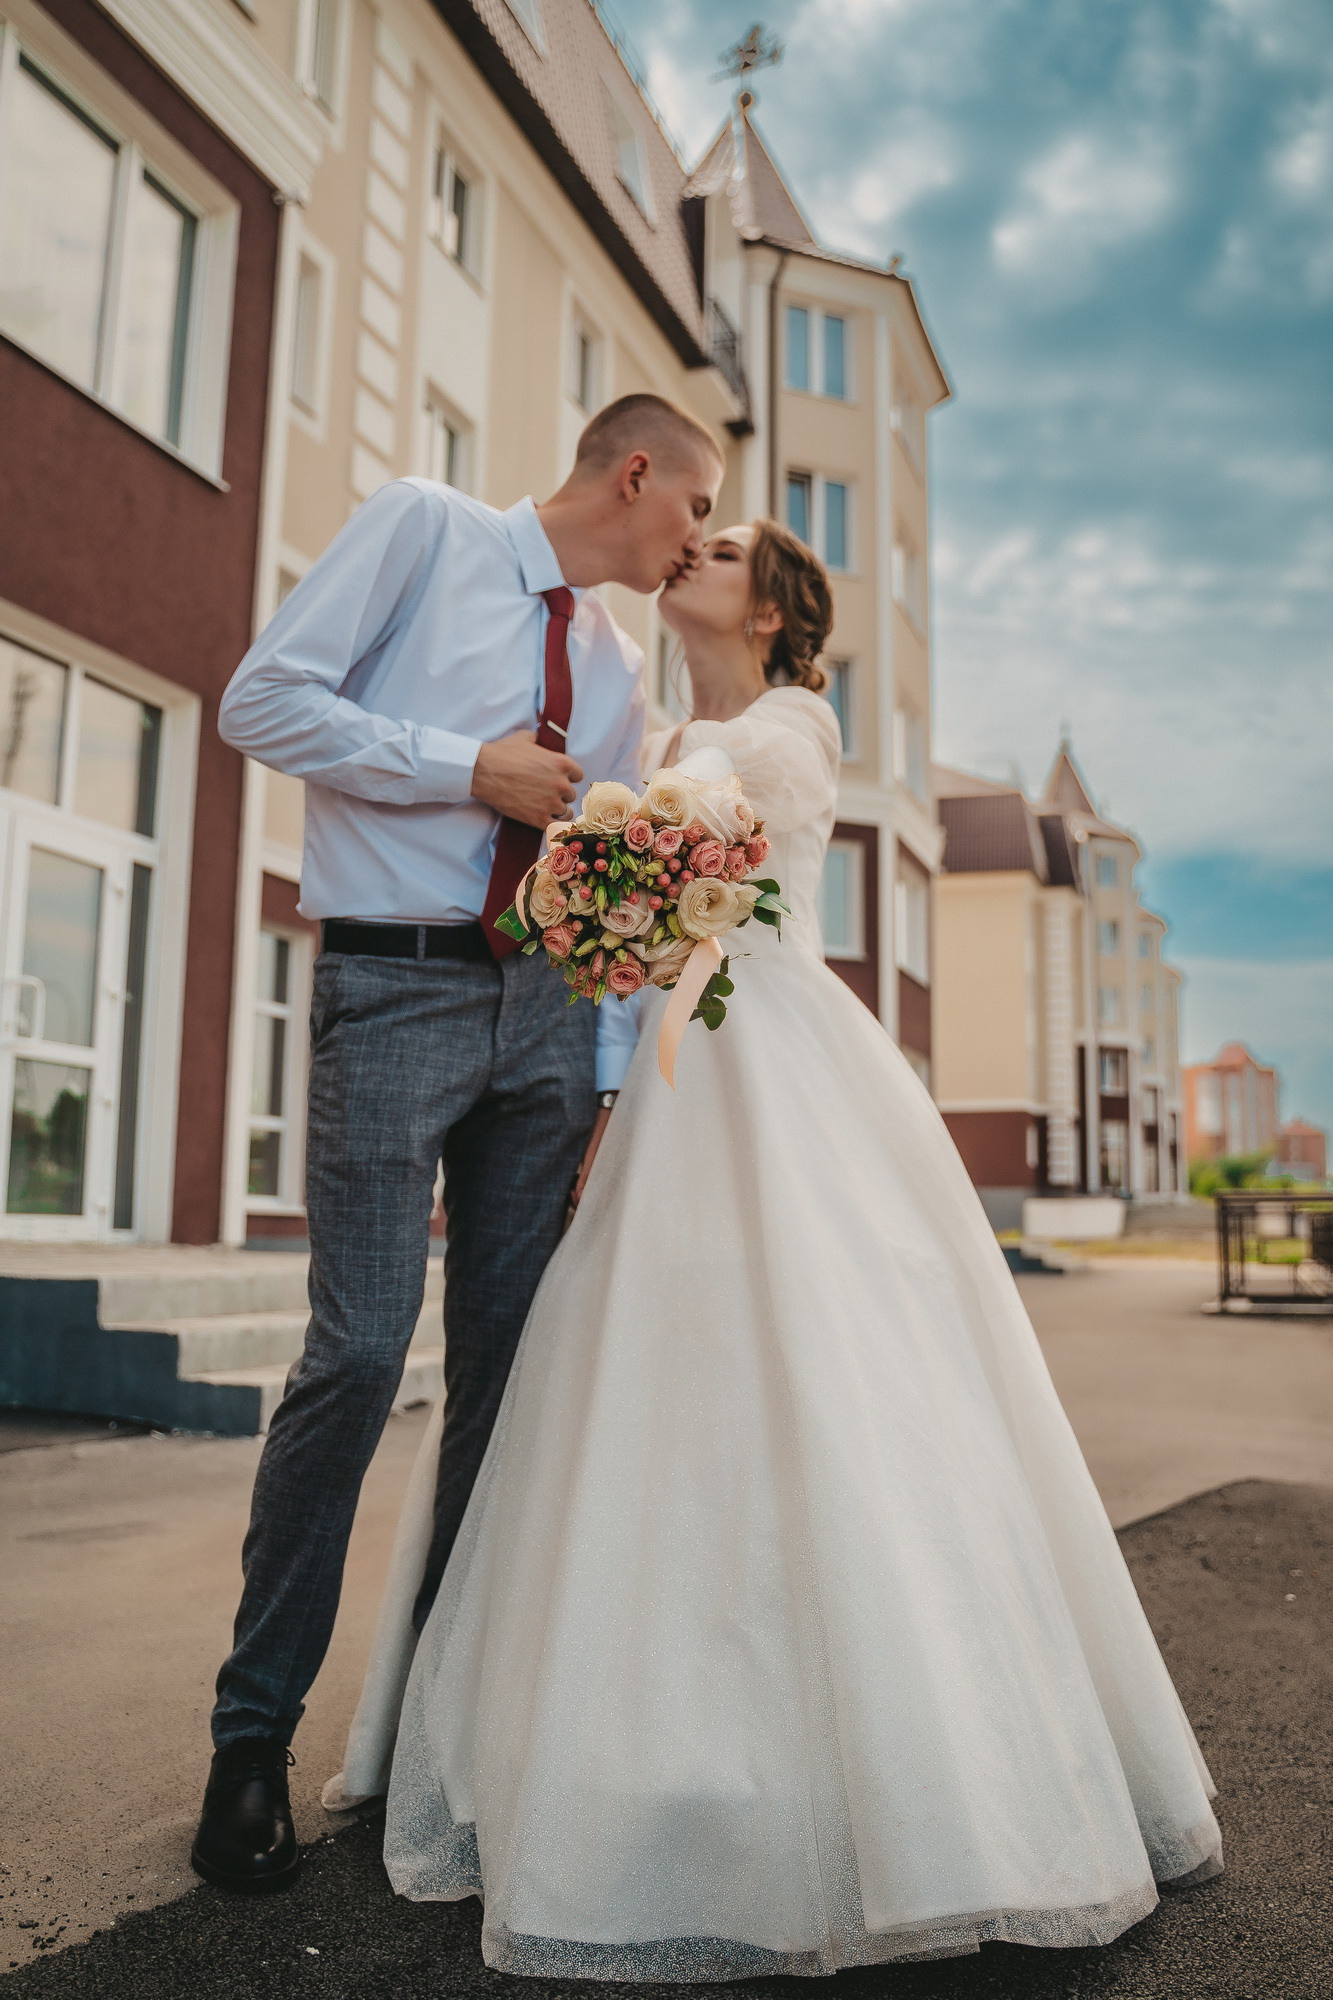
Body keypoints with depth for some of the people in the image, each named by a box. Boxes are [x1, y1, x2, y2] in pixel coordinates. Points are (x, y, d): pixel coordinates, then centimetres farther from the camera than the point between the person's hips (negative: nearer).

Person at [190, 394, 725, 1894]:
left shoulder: (619, 667, 19)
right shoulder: (424, 529, 3)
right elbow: (263, 701, -6)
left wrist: (611, 1080, 8)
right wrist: (470, 768, -10)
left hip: (545, 1013, 6)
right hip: (395, 985, -6)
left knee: (506, 1362, 6)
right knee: (360, 1353, -9)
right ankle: (253, 1735, 10)